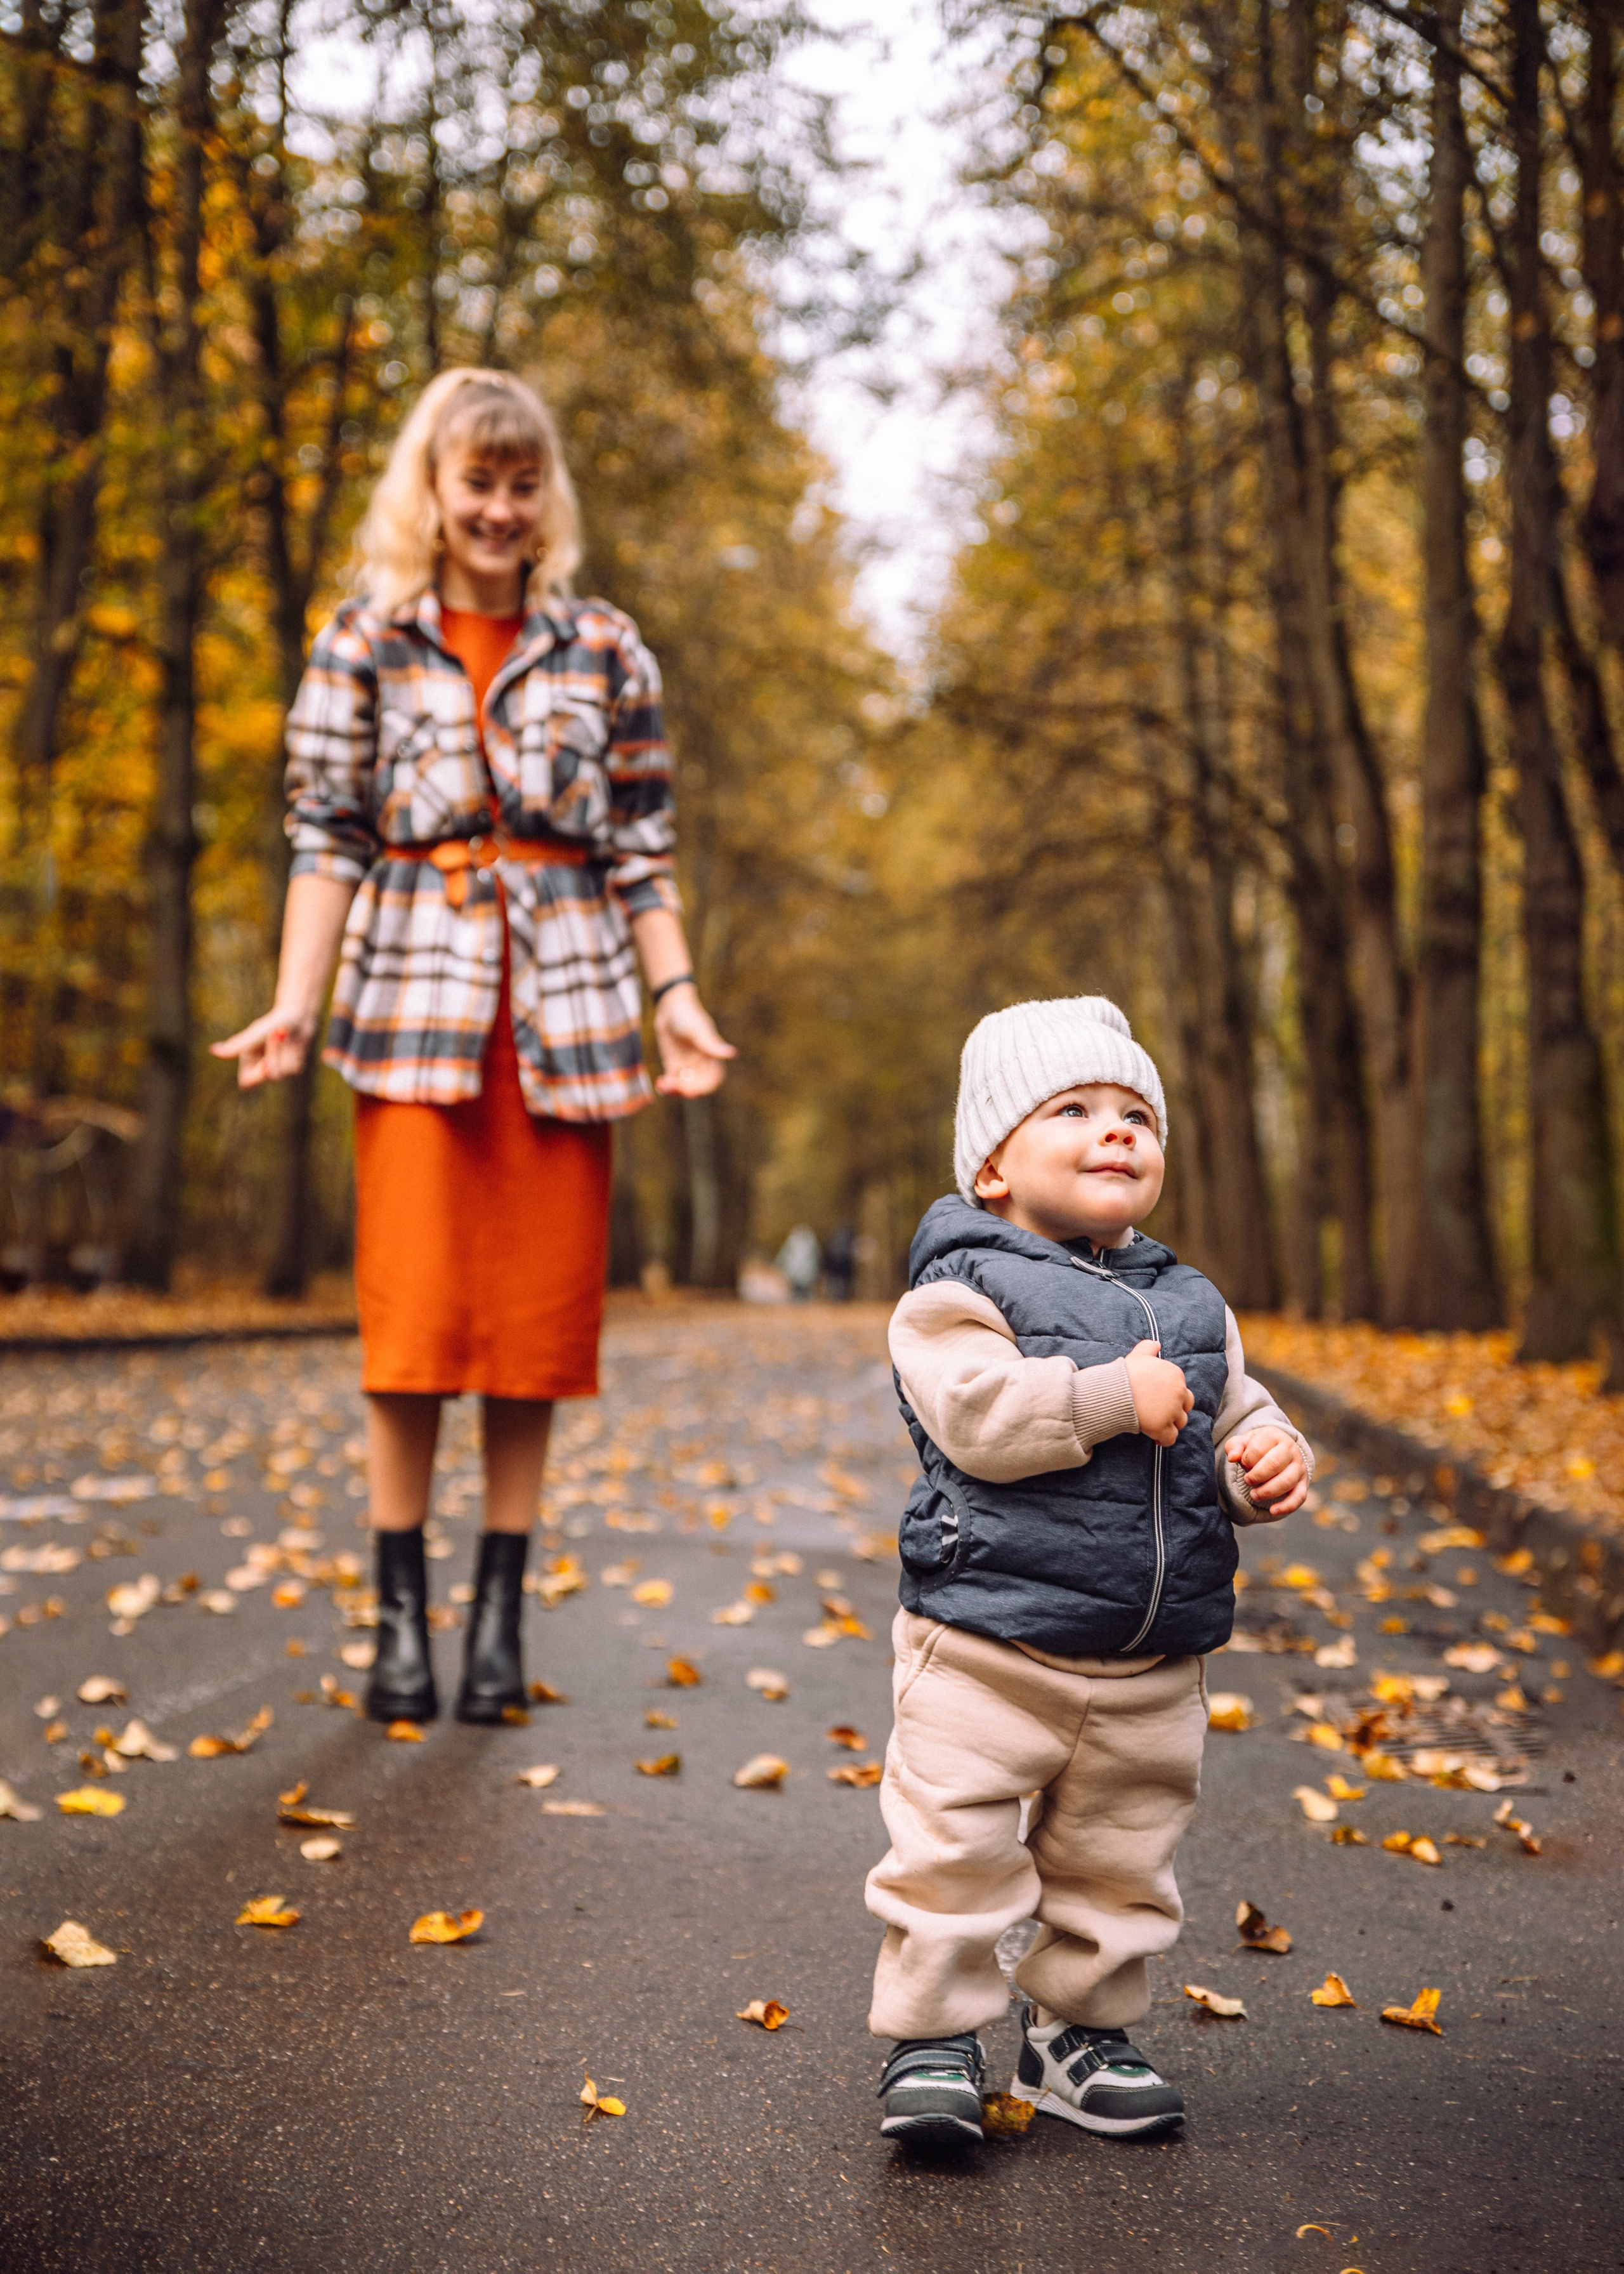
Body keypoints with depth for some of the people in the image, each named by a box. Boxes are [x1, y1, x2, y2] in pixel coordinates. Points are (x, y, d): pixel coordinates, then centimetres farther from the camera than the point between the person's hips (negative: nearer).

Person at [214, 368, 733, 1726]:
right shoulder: (366, 644, 7)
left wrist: (677, 996, -1)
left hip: (566, 1009, 1)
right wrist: (294, 1002, -7)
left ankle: (503, 1613, 13)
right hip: (417, 1003, -1)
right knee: (415, 1309, -6)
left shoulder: (605, 650, 10)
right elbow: (330, 837, 3)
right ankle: (401, 1613, 6)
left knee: (539, 1313, 2)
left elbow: (643, 849, 9)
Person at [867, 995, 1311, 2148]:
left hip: (1152, 1670, 5)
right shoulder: (960, 1291, -9)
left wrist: (1273, 1464, -9)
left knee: (1119, 1862, 15)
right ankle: (932, 2036, 14)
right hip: (987, 1651, -5)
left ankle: (1079, 2029, 32)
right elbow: (980, 1416, -23)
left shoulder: (1192, 1306, 11)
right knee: (954, 1851, -3)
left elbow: (1241, 1416, 14)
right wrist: (1120, 1400, -23)